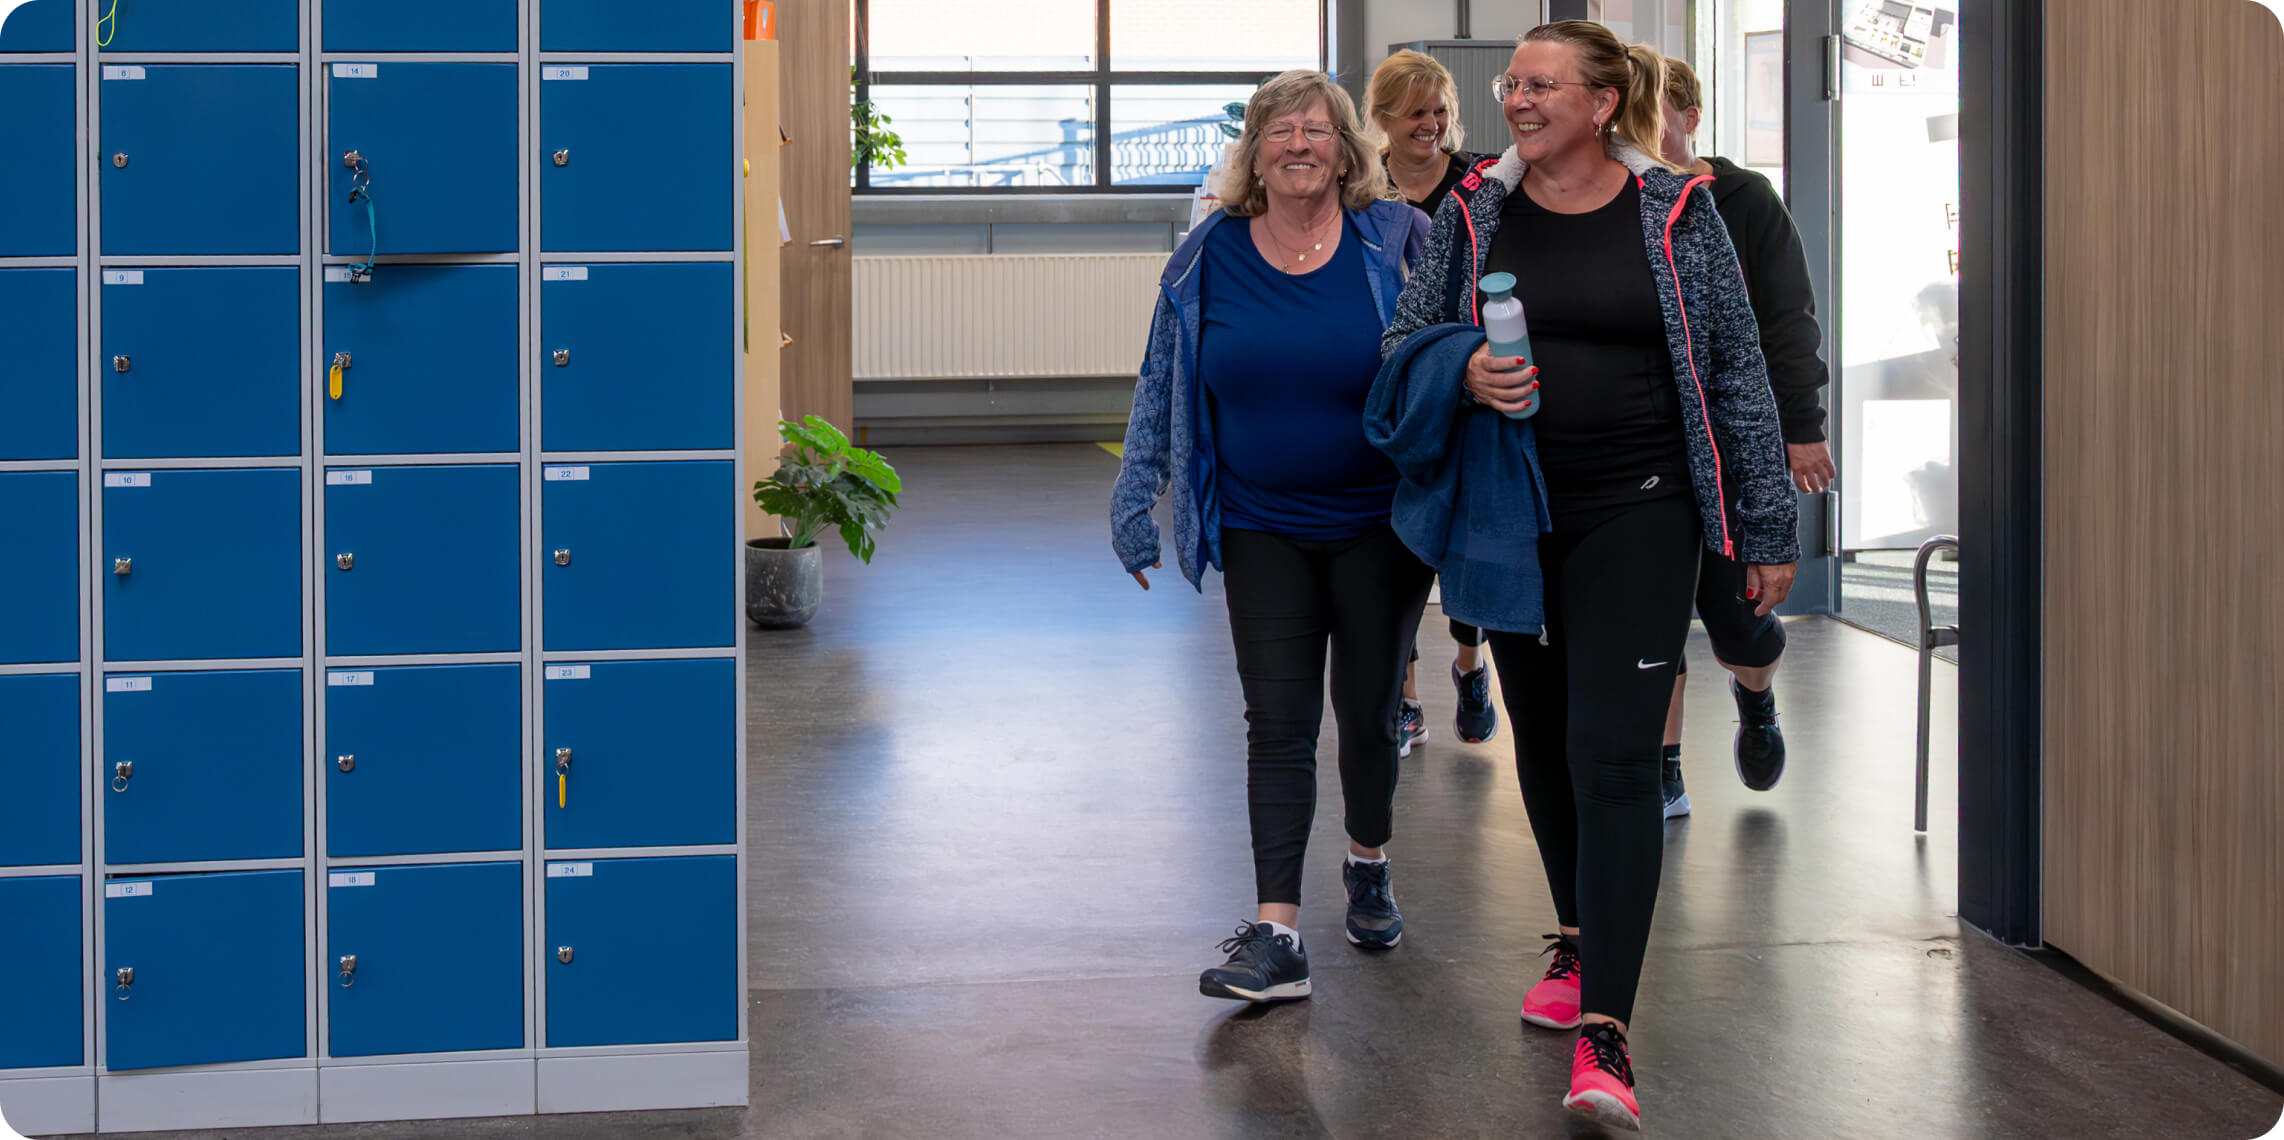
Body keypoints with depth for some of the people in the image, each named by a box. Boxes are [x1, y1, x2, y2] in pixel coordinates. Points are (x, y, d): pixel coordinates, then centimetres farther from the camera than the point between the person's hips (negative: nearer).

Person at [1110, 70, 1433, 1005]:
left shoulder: (1398, 240, -5)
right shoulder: (1208, 259, 0)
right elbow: (1161, 389, 8)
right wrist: (1133, 503, 5)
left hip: (1380, 525, -1)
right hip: (1263, 532, 1)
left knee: (1368, 711, 11)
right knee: (1278, 724, -4)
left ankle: (1368, 865, 38)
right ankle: (1276, 934, -5)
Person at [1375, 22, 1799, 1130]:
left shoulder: (1675, 215, -2)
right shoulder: (1470, 216, 5)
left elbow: (1736, 371, 2)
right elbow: (1403, 349, 10)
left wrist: (1767, 529, 2)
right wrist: (1465, 374, -13)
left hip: (1636, 515, -4)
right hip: (1508, 512, 4)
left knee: (1612, 756, -12)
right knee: (1542, 740, 15)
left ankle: (1604, 1037, -15)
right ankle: (1580, 938, 41)